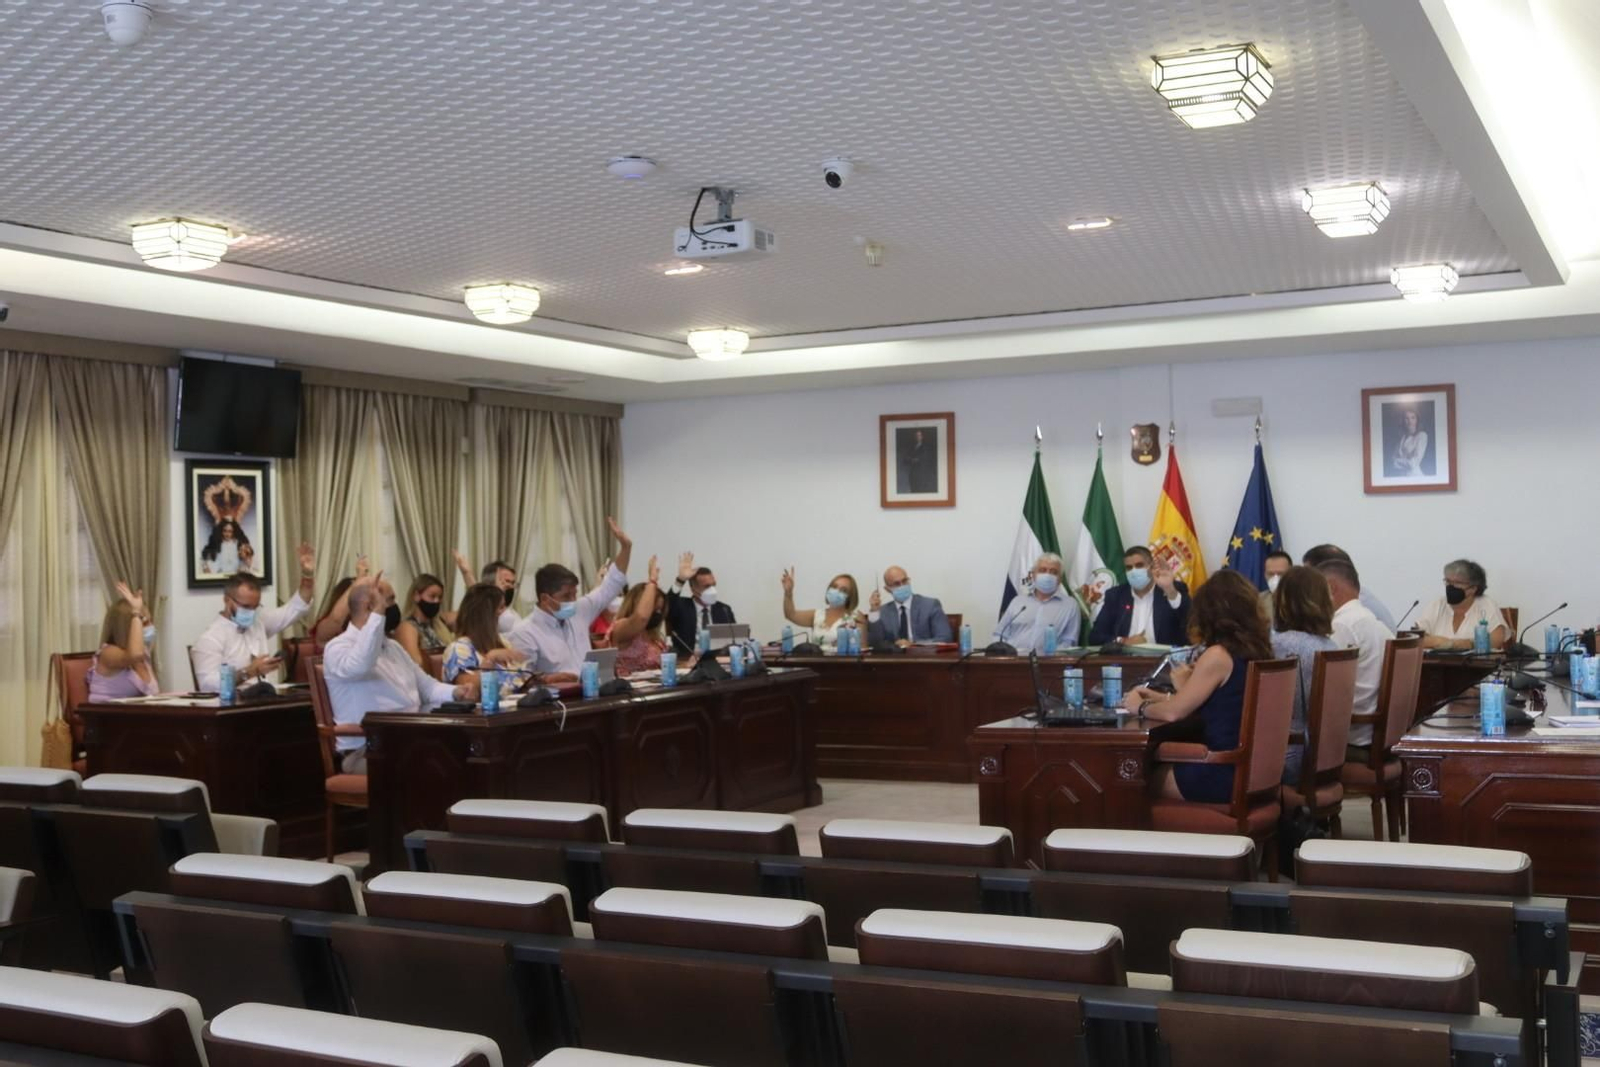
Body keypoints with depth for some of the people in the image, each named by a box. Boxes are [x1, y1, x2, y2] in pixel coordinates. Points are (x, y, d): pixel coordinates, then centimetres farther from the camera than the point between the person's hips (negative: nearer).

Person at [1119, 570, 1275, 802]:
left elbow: (1172, 713, -14)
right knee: (1160, 763, 23)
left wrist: (1140, 706, 6)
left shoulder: (1218, 656, -18)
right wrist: (1161, 697, 24)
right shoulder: (1256, 651, 6)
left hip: (1225, 775, -8)